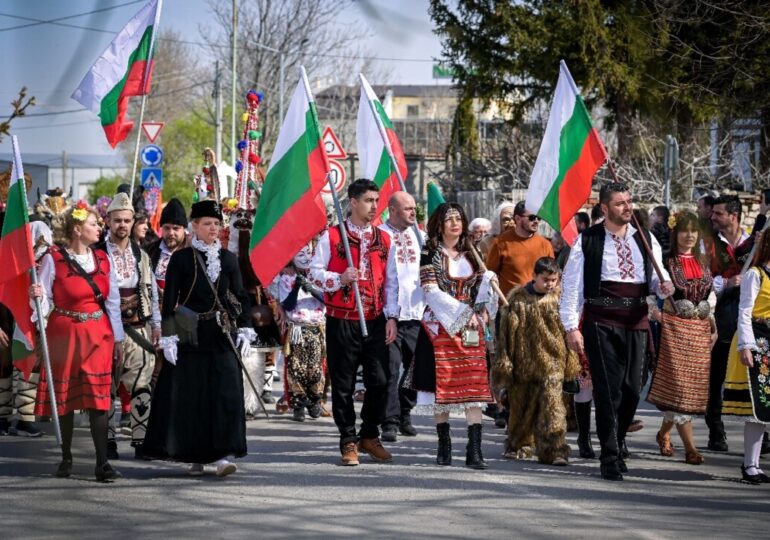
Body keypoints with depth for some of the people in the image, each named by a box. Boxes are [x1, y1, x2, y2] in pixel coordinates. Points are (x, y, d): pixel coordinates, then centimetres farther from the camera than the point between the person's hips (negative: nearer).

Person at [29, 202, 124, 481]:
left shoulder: (102, 258, 7)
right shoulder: (54, 259, -5)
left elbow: (112, 301, 11)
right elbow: (45, 301, -3)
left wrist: (118, 338, 10)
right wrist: (37, 296, -27)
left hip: (98, 336, 2)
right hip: (64, 335, -2)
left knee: (98, 397, -7)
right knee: (65, 397, 6)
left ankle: (102, 462, -10)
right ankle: (66, 458, 17)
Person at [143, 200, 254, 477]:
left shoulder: (228, 258, 9)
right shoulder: (182, 258, -1)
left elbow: (241, 296, 12)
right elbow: (169, 300, -3)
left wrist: (245, 330, 3)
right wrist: (168, 337, -9)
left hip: (223, 337, 2)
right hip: (190, 336, -2)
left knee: (225, 392, -8)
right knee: (190, 395, 0)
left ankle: (221, 454, -9)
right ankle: (194, 457, 10)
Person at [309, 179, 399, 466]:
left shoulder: (384, 239, 11)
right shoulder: (331, 237, 1)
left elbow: (391, 280, 12)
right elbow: (315, 272, 1)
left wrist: (391, 317, 4)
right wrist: (340, 279, -17)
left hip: (375, 321, 3)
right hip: (342, 321, -3)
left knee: (380, 380, -1)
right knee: (343, 384, 1)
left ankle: (369, 436, 17)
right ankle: (348, 442, 11)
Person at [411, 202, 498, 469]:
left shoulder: (471, 254, 13)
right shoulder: (430, 254, -1)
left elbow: (484, 286, 15)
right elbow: (431, 291, -9)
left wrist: (483, 310, -6)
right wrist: (464, 313, -13)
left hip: (470, 329, 3)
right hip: (440, 327, -3)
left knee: (474, 387, -7)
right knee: (441, 386, -1)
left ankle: (474, 451, -12)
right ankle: (444, 446, 10)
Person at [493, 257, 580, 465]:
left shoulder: (560, 298, 2)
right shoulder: (517, 299, -2)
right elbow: (506, 332, 1)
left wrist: (571, 362, 9)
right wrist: (504, 361, 0)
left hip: (552, 363, -1)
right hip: (524, 364, 1)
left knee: (552, 405, -10)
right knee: (521, 406, 13)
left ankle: (555, 451, -12)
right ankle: (519, 445, 31)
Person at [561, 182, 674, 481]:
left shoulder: (646, 240, 11)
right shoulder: (587, 241, -1)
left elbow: (656, 274, 16)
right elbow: (572, 285, -2)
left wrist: (663, 285, -9)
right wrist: (571, 327, -8)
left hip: (636, 321, 4)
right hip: (601, 321, -4)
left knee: (632, 389, 7)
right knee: (608, 389, -7)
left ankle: (615, 443, 28)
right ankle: (610, 458, -3)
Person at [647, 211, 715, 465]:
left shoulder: (703, 261, 12)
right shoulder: (666, 261, -5)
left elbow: (710, 296, 16)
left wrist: (713, 327, 12)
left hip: (700, 329, 6)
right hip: (675, 327, -6)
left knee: (694, 384, 6)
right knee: (678, 385, -8)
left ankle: (664, 433, 26)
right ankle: (689, 447, -10)